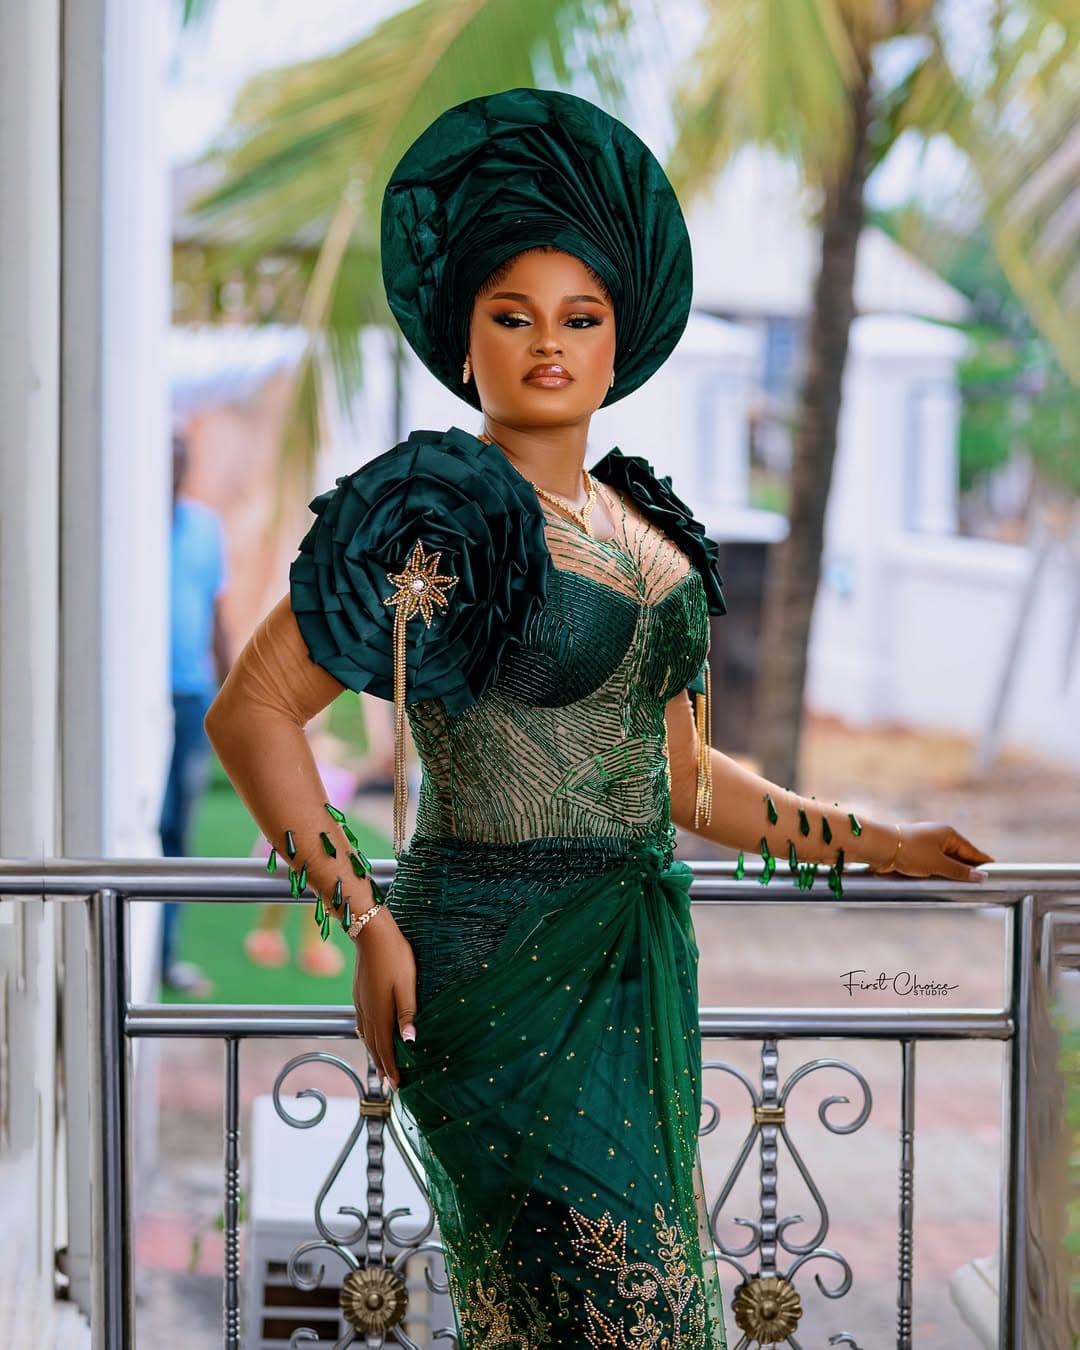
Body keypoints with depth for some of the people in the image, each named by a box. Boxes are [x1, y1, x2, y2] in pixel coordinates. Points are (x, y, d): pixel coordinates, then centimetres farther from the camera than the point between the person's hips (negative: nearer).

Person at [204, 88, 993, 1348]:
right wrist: (367, 923, -16)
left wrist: (877, 843, 20)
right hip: (501, 965, -6)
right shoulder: (436, 510, -9)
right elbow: (252, 710, -10)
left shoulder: (646, 525, 12)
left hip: (635, 969, 7)